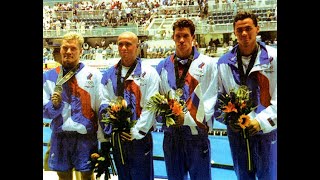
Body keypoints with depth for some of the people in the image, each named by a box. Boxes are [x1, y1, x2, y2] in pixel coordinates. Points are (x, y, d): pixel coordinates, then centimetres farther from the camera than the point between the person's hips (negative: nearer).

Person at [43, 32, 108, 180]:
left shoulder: (93, 74, -4)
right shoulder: (48, 77, 3)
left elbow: (102, 108, -4)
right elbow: (45, 111, 4)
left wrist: (103, 140, -5)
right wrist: (54, 105, -18)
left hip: (86, 137, -2)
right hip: (59, 137, 2)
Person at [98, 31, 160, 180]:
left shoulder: (149, 73, -5)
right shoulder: (109, 75, 8)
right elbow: (104, 102, 4)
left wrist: (136, 132, -14)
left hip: (140, 137, -4)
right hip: (117, 137, 4)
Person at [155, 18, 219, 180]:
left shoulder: (208, 64, -2)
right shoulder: (163, 66, 8)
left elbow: (210, 99, -8)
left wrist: (187, 118, -16)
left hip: (197, 133, -3)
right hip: (171, 134, 3)